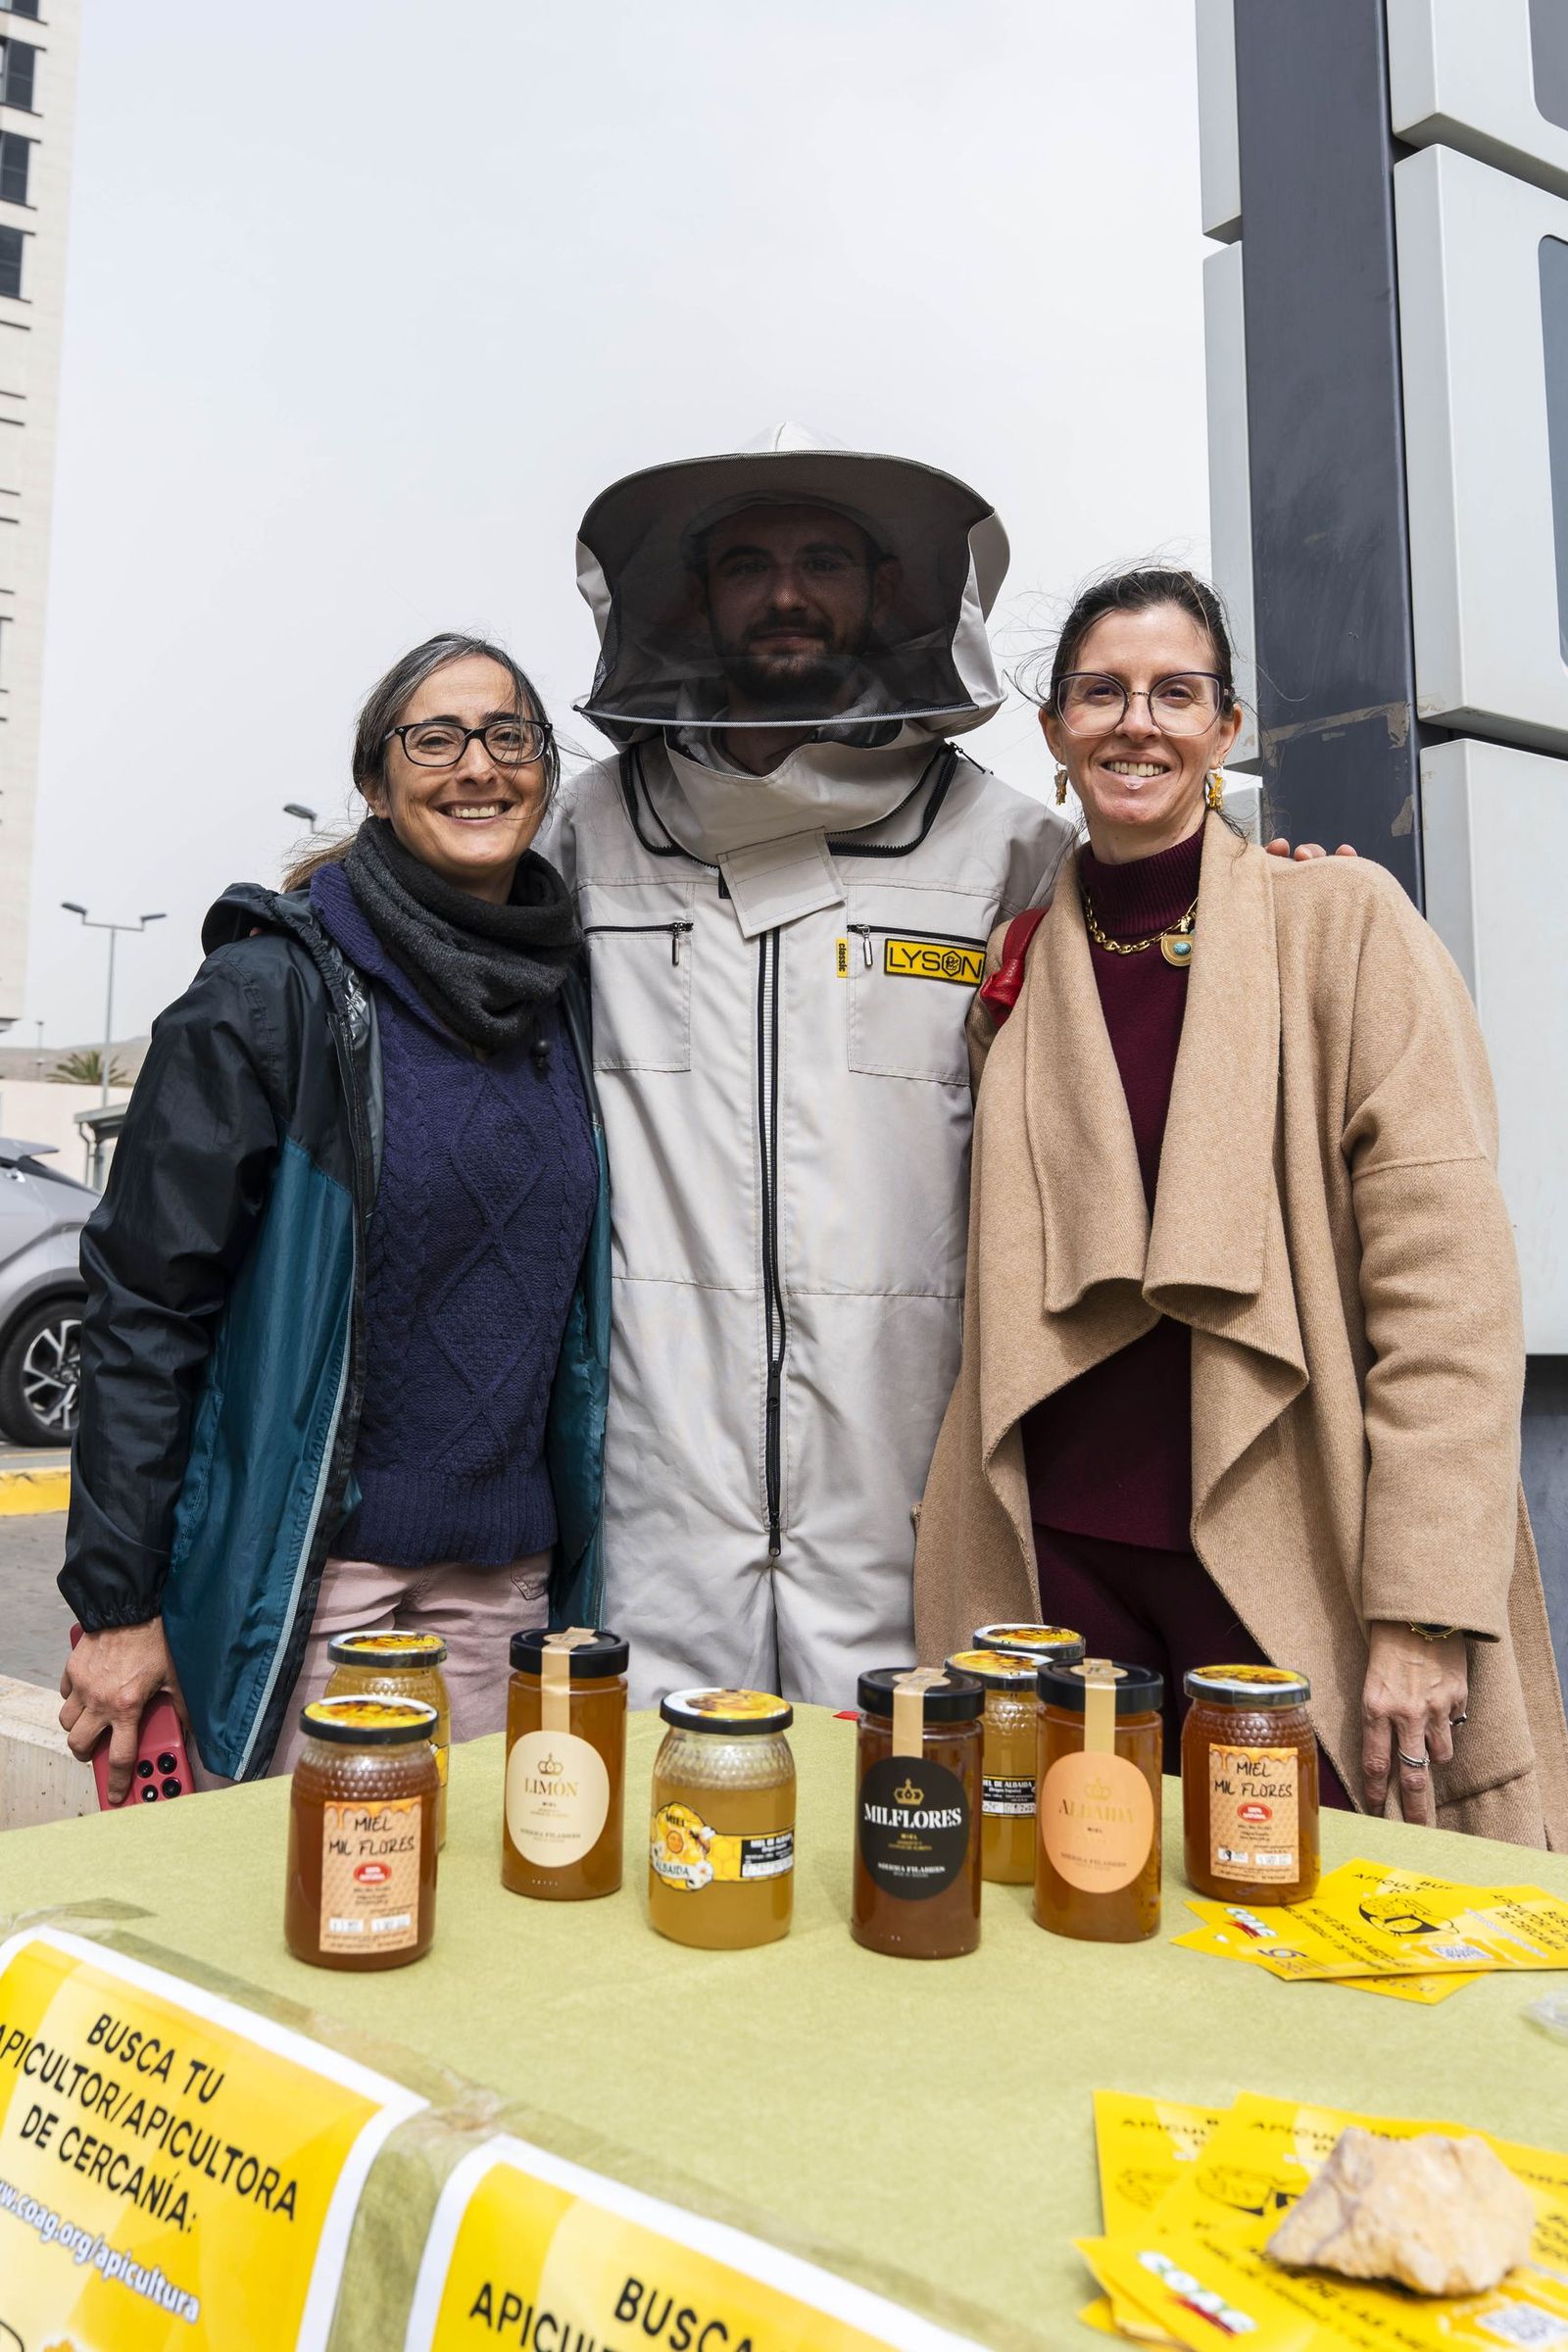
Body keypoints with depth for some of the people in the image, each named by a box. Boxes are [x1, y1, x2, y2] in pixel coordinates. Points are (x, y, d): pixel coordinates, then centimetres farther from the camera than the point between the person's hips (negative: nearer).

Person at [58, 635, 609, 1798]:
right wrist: (118, 1602, -10)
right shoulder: (273, 992, -8)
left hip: (504, 1572, 5)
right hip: (304, 1567, -4)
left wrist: (578, 1553, 14)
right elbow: (145, 1306, -9)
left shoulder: (567, 1000, 7)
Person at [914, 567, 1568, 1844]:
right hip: (1064, 1550, 3)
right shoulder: (1022, 960, 9)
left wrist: (1425, 1605, -15)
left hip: (1283, 1550, -3)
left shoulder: (1343, 917, -4)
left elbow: (1444, 1272, -9)